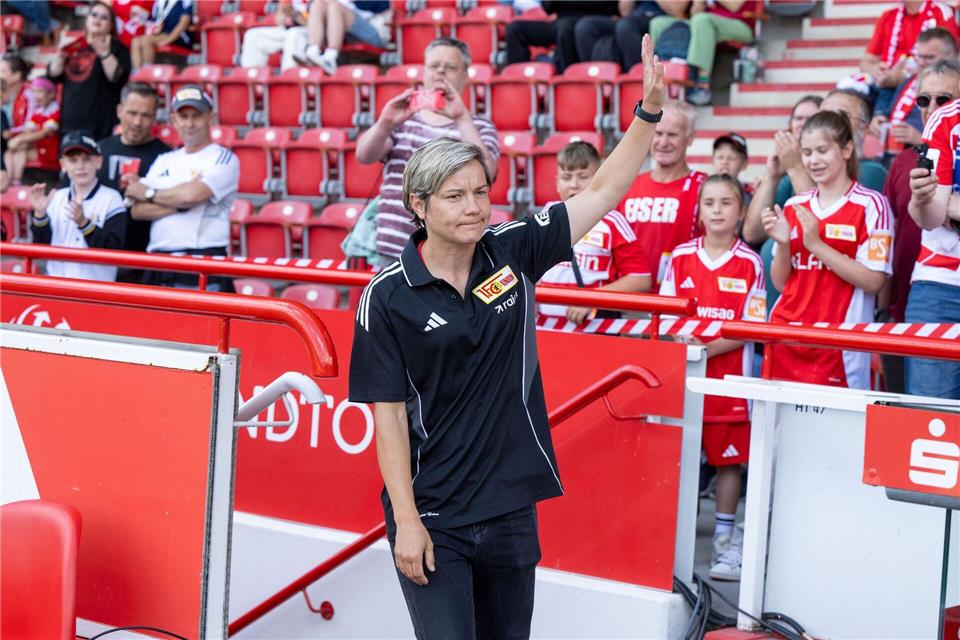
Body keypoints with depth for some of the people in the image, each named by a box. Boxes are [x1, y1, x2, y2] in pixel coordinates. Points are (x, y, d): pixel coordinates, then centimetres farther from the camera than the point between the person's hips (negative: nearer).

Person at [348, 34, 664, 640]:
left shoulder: (512, 253, -1)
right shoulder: (389, 295, -9)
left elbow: (604, 190, 1)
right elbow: (389, 413, -8)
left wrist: (650, 108, -9)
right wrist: (405, 519, -12)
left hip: (512, 509, 4)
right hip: (432, 520, -4)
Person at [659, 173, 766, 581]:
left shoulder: (749, 264, -3)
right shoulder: (680, 258, 5)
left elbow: (750, 328, -5)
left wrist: (707, 348, -16)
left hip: (728, 375, -2)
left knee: (728, 457, 4)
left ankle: (725, 538, 13)